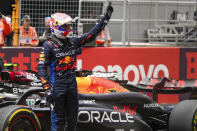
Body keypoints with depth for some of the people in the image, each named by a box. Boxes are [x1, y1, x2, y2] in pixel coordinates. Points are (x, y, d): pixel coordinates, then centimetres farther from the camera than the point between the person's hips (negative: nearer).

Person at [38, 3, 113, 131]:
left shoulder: (73, 41, 8)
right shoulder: (49, 45, -9)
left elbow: (91, 35, 11)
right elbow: (42, 68, -11)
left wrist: (106, 18, 6)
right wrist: (47, 89, -18)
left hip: (72, 84, 6)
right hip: (57, 85, -6)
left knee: (73, 118, 12)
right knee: (58, 119, -3)